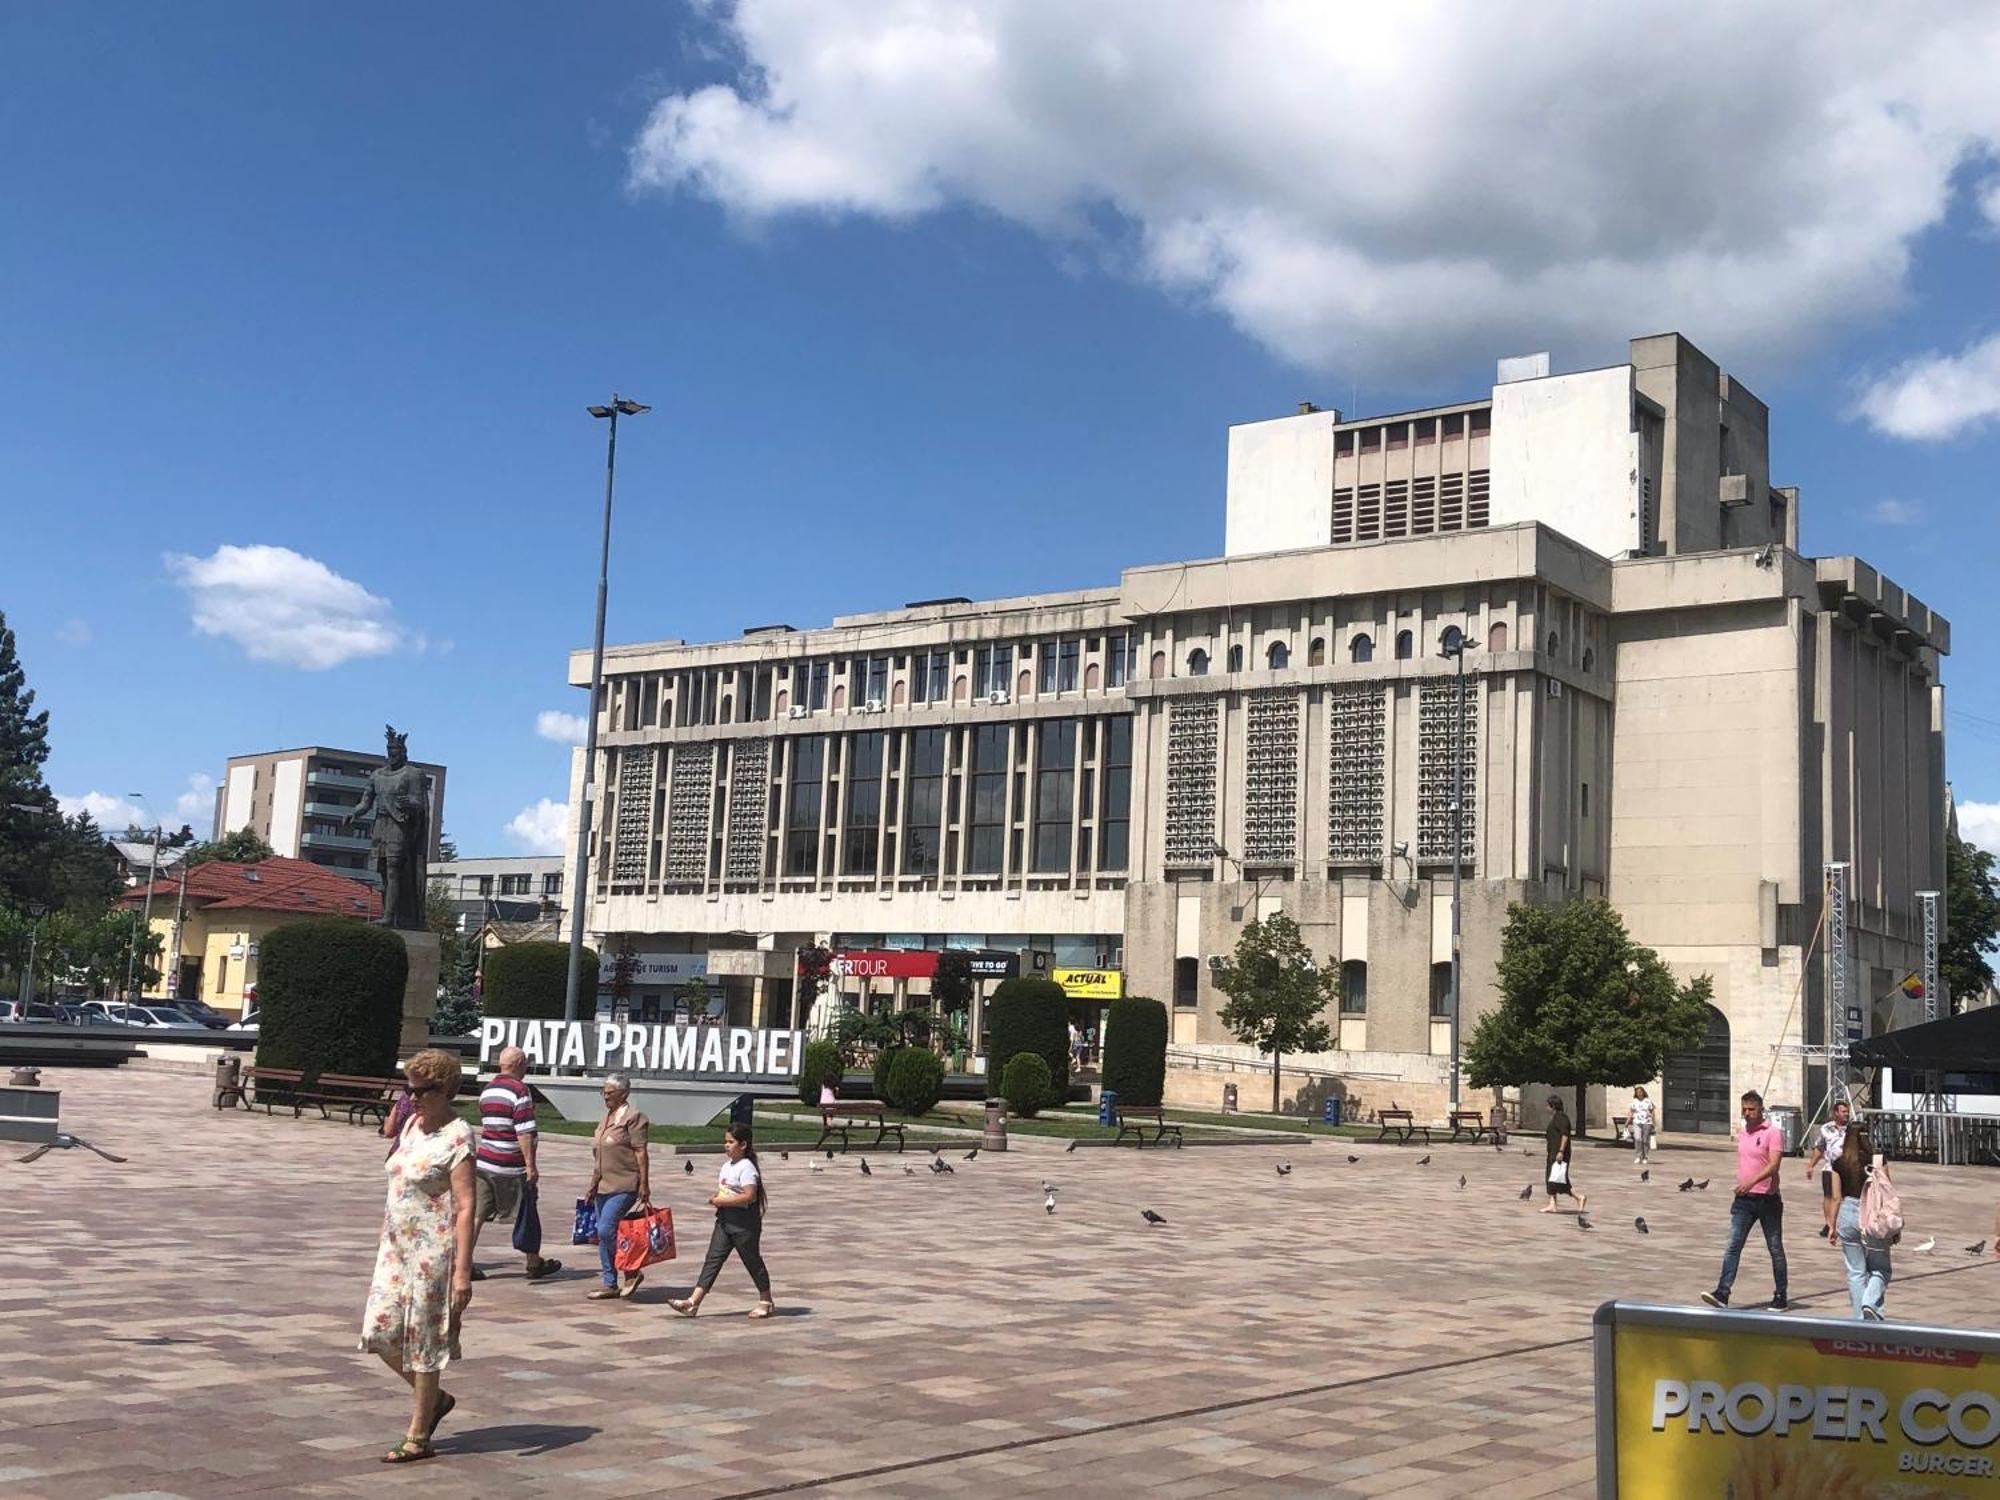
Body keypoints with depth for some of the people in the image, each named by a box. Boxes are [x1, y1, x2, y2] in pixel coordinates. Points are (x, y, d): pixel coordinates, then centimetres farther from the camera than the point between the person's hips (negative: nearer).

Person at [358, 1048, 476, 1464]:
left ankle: (418, 1439, 13)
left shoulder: (457, 1137, -15)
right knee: (380, 1331, 5)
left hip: (434, 1250, -8)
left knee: (423, 1340, 1)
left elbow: (465, 1206, -19)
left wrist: (462, 1269, -22)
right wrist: (389, 1239, 19)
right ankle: (436, 1398, 26)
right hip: (398, 1245, 8)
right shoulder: (412, 1125, 9)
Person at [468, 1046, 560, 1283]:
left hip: (482, 1162, 7)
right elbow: (525, 1132, -18)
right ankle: (535, 1264, 19)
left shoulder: (487, 1090, 13)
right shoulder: (519, 1090, -13)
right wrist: (531, 1165, -17)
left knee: (477, 1215, 5)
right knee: (526, 1217, 8)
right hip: (510, 1166, -7)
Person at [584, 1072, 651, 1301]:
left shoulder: (633, 1117, -9)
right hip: (604, 1186, 9)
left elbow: (641, 1153, -13)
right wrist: (593, 1186, 21)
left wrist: (644, 1186, -16)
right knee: (603, 1234, 7)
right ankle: (610, 1284, 13)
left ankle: (632, 1272, -1)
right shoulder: (606, 1118, 16)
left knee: (606, 1230, -16)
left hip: (624, 1186, -9)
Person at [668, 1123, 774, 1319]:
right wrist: (715, 1197, 3)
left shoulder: (746, 1168, -15)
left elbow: (749, 1196, -26)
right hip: (725, 1219, 9)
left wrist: (722, 1201, -21)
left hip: (744, 1220, -9)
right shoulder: (727, 1166, 13)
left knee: (752, 1260, 4)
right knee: (713, 1259, 2)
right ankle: (693, 1302, -4)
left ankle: (766, 1301, 20)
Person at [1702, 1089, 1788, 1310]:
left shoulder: (1772, 1133, -10)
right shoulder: (1742, 1133, 13)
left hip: (1767, 1199, -6)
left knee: (1775, 1249, 8)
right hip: (1743, 1200, 6)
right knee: (1732, 1247, -6)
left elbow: (1773, 1165, -22)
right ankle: (1722, 1293, -14)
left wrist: (1752, 1181, -34)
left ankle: (1780, 1297, 17)